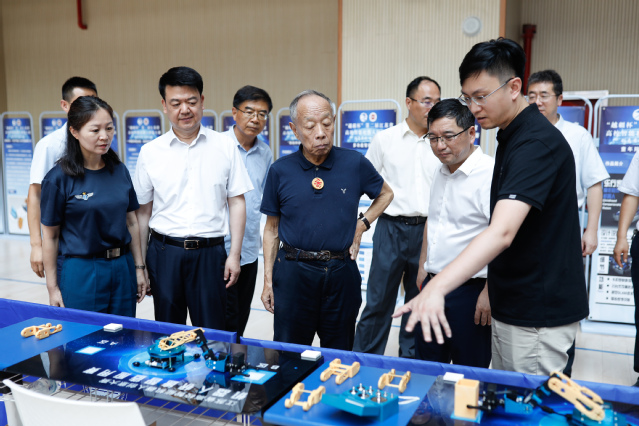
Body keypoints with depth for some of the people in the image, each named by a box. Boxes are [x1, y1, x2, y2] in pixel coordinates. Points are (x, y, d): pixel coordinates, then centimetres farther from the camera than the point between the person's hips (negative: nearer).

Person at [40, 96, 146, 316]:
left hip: (123, 269, 4)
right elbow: (50, 236, -4)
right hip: (82, 273, -4)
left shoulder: (119, 171, 4)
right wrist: (53, 288, -3)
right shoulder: (59, 178, -9)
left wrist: (139, 268, 9)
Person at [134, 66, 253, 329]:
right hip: (164, 251, 1)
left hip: (210, 252, -1)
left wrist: (234, 254, -2)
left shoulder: (225, 147, 2)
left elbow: (236, 202, 3)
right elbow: (143, 211, 7)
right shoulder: (150, 152, 4)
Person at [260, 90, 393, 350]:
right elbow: (272, 229, 6)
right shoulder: (280, 171, -2)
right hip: (293, 272, 0)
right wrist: (268, 280, 4)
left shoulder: (355, 163, -3)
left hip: (341, 273, 1)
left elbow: (385, 194, 16)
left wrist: (360, 226, 2)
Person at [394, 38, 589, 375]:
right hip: (510, 307, 9)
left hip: (538, 314, -9)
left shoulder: (536, 143, -21)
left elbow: (502, 232, -35)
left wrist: (438, 287, -44)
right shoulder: (511, 135, 11)